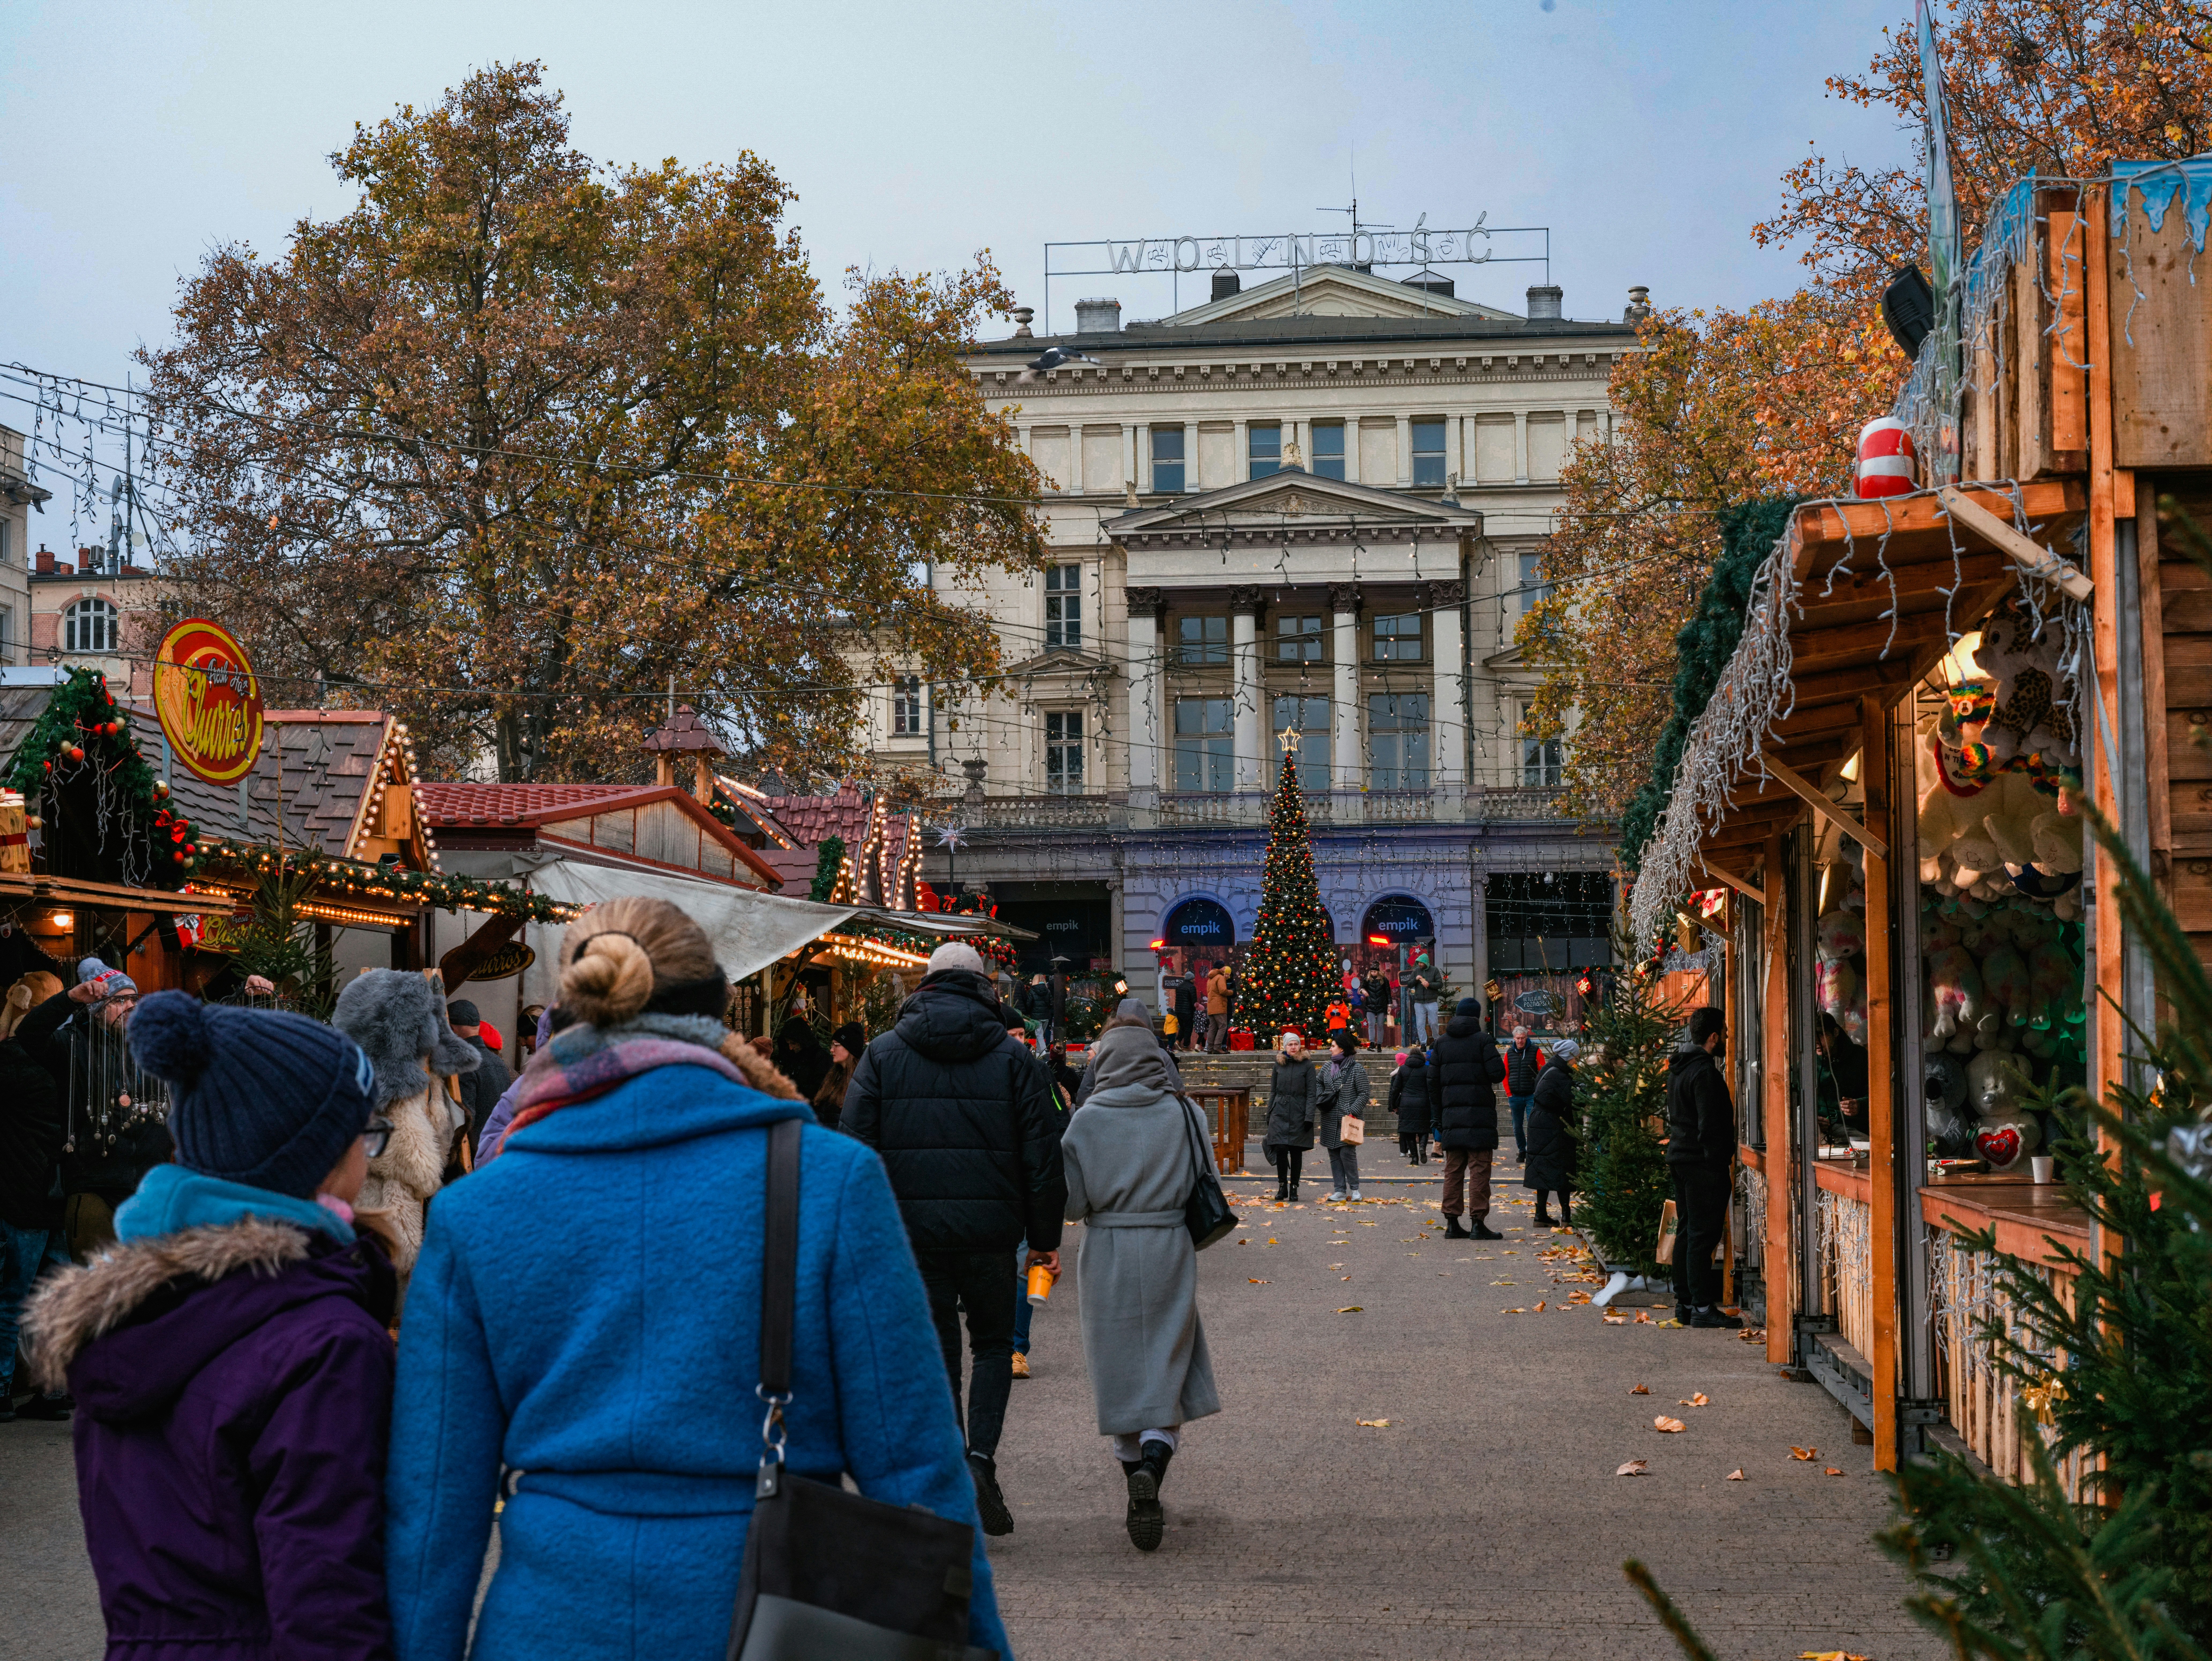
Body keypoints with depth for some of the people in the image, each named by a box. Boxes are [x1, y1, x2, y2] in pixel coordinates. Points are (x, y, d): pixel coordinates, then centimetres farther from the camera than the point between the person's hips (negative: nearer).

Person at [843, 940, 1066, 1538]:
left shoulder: (883, 1054, 4)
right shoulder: (1014, 1058, 2)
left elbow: (857, 1146, 0)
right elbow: (1042, 1153, 0)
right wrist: (1045, 1236, 6)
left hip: (913, 1227, 1)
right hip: (990, 1228, -1)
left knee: (937, 1350, 10)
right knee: (993, 1343, 15)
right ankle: (981, 1458, -4)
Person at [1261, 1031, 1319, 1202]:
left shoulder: (1307, 1065, -1)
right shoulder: (1279, 1064, 8)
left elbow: (1312, 1093, -3)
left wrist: (1309, 1117, -10)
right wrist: (1269, 1114, 11)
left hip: (1299, 1113, -2)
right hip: (1280, 1112, 2)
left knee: (1296, 1152, 2)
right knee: (1281, 1150, -7)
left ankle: (1294, 1188, 12)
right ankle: (1282, 1187, 4)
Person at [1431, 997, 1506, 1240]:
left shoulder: (1442, 1044, 10)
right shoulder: (1483, 1040, -4)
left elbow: (1433, 1083, 10)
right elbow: (1497, 1073, -13)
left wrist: (1439, 1118, 16)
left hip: (1451, 1115, 4)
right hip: (1479, 1115, -4)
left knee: (1453, 1169, 8)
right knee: (1479, 1169, -4)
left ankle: (1452, 1223, 8)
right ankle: (1478, 1223, -8)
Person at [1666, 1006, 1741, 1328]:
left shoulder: (1678, 1068, 14)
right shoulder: (1705, 1072, -17)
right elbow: (1710, 1126, -20)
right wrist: (1722, 1159, -14)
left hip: (1680, 1157, 10)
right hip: (1704, 1163, -10)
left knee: (1687, 1232, 13)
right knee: (1704, 1235, -8)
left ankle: (1684, 1303, 16)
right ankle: (1702, 1308, -8)